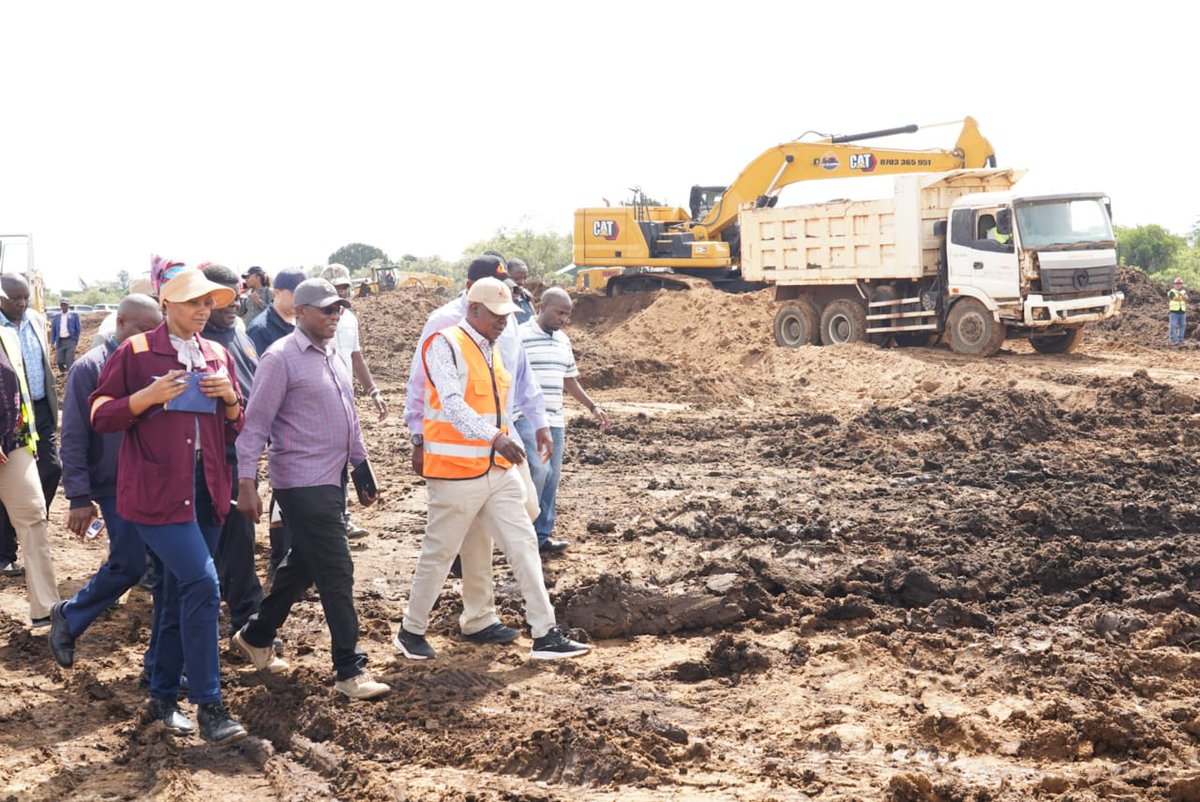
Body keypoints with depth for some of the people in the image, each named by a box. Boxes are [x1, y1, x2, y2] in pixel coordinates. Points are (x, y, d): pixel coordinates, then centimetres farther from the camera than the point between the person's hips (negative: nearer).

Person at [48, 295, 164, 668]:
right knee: (128, 565, -5)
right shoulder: (90, 368, -6)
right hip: (117, 487, -4)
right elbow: (74, 438, -6)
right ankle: (69, 617, 22)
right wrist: (79, 497, -10)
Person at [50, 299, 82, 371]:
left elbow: (78, 328, 5)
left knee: (69, 361, -8)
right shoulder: (56, 316, 8)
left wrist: (76, 340, 2)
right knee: (59, 361, 2)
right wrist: (52, 341, 3)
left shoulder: (74, 315, 1)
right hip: (60, 341, 3)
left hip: (70, 340, -3)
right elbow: (53, 329, 11)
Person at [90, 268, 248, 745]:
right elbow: (100, 416, -2)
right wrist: (149, 396, -16)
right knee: (202, 584, -18)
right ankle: (209, 705, -11)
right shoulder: (135, 352, -2)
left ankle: (163, 697, 27)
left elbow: (235, 431, 17)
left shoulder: (219, 356, 13)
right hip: (156, 491, -6)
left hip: (206, 490, 6)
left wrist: (230, 398, -3)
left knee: (180, 596, 13)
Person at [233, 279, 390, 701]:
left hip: (331, 479, 9)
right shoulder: (281, 358, -12)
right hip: (303, 483, -9)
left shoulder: (331, 354, 14)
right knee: (336, 573, -8)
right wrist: (246, 483, -18)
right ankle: (350, 670, -1)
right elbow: (255, 423, -14)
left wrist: (362, 465, 21)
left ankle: (257, 635, 35)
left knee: (301, 566, 18)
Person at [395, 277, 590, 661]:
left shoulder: (494, 349, 13)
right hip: (455, 472, -8)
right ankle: (411, 631, 21)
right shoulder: (445, 345, -14)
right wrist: (495, 437, -40)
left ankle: (545, 635, 4)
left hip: (499, 471, 8)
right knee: (438, 554, 4)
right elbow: (452, 403, -28)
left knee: (524, 545, 3)